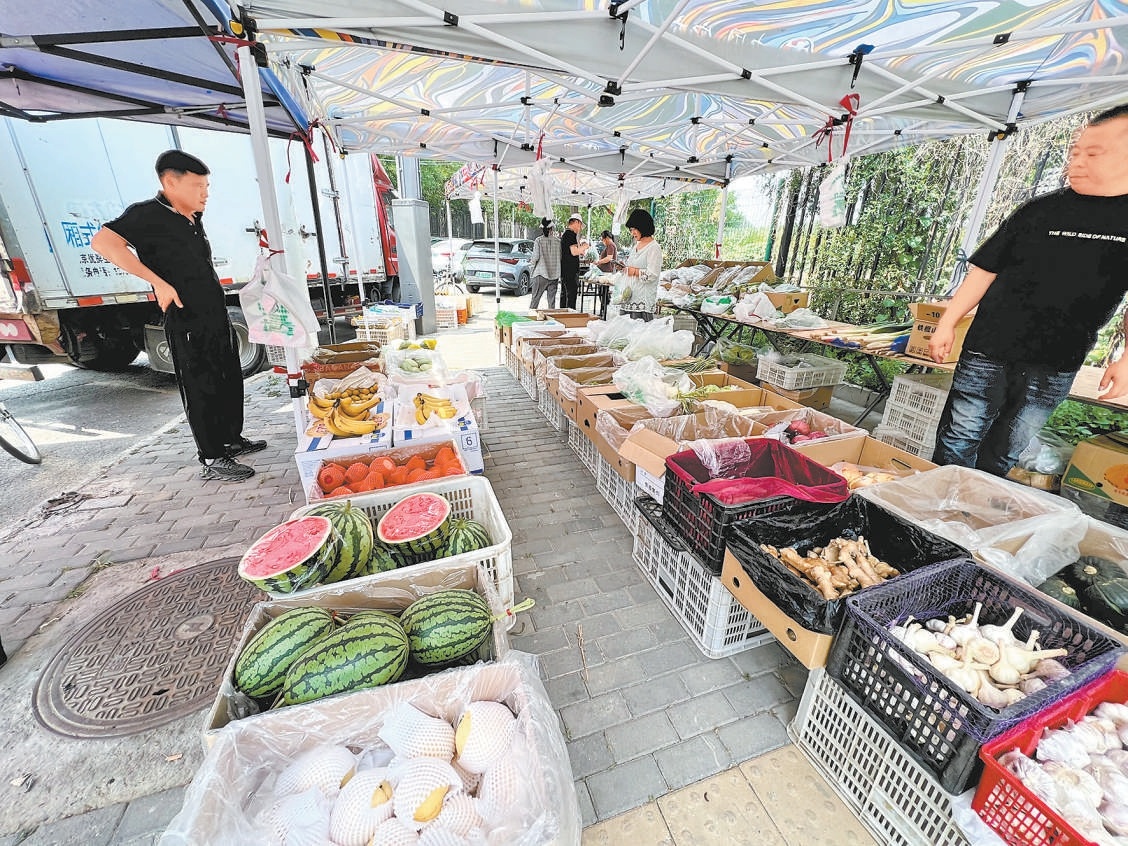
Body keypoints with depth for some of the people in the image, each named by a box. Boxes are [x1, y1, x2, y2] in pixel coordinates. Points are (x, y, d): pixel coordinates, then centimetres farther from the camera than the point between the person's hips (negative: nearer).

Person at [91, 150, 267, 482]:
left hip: (217, 316, 8)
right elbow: (103, 242, -22)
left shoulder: (193, 218, 15)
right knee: (201, 390, -4)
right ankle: (211, 461, 4)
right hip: (187, 324, -8)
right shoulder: (148, 215, -10)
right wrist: (159, 283, -24)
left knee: (231, 381, 15)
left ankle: (232, 439, 30)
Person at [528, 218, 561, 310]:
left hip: (541, 274, -2)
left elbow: (536, 257, -9)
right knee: (552, 299, 7)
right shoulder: (557, 241, -1)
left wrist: (531, 262, 10)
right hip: (554, 274, 2)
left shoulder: (538, 241, -8)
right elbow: (561, 257, 3)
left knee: (535, 298, 3)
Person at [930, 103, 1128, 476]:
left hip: (1055, 368, 1)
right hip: (987, 353, -1)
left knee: (1002, 454, 10)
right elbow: (984, 271, 5)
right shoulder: (1039, 210, 5)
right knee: (956, 445, -1)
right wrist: (946, 324, -2)